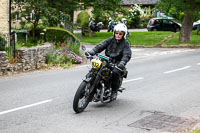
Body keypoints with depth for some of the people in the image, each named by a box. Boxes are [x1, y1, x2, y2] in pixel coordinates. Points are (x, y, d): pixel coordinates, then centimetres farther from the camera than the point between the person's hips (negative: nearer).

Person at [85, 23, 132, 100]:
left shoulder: (125, 43, -2)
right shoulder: (110, 40, 9)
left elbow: (127, 55, -14)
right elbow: (100, 46, -1)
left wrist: (122, 63, -35)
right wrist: (91, 52, -19)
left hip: (117, 63, -3)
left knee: (115, 72, -33)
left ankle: (114, 91, -12)